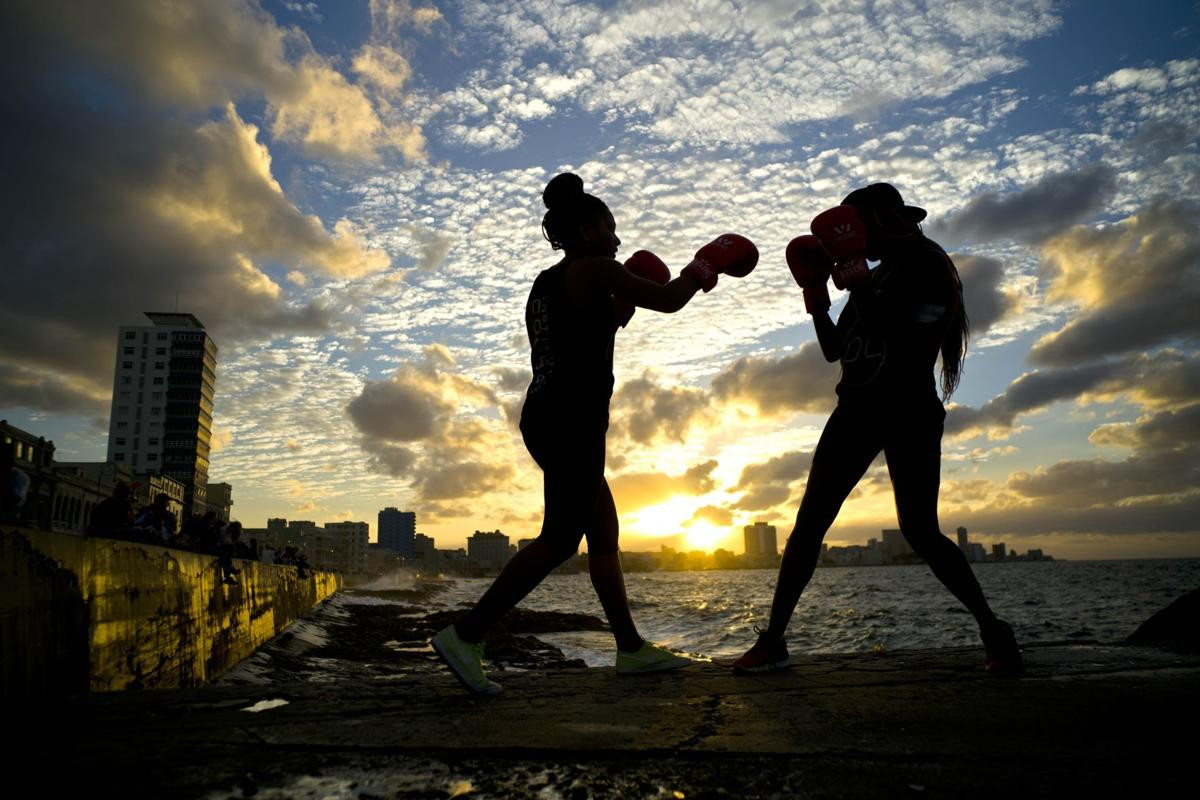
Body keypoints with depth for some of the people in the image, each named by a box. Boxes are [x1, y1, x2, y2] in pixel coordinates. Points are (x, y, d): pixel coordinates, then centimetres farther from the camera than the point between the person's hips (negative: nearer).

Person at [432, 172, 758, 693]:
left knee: (604, 532, 12)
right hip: (572, 420, -10)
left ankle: (631, 648, 17)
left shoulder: (547, 283, 22)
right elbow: (667, 300, 0)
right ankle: (466, 634, -11)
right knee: (560, 538, -10)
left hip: (546, 417, 10)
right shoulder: (593, 269, -3)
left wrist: (620, 307, 27)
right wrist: (707, 263, 16)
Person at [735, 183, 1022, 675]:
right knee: (808, 523, -3)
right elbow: (833, 349, 19)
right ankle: (772, 641, -1)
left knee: (919, 532, -10)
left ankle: (993, 631, 10)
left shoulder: (924, 262, 0)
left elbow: (911, 340, -15)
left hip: (909, 413, -6)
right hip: (858, 410, 7)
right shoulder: (874, 278, 20)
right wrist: (817, 298, 7)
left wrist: (861, 284, -15)